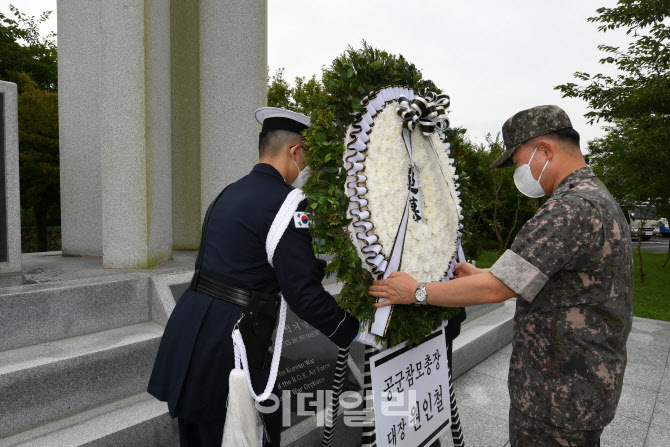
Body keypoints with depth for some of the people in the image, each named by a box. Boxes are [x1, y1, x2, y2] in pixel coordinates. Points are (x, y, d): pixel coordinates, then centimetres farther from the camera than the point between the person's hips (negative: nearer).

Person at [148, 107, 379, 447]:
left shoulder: (232, 192, 12)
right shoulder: (285, 202, -16)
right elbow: (303, 294, -18)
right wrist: (356, 331, -4)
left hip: (189, 328, 9)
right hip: (226, 344, -9)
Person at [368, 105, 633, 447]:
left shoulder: (571, 209, -26)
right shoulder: (599, 198, 9)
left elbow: (495, 290, -28)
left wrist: (417, 291, -17)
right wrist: (480, 274, 14)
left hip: (559, 396, -10)